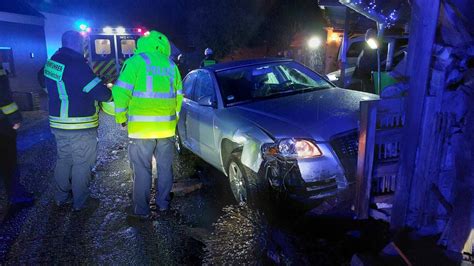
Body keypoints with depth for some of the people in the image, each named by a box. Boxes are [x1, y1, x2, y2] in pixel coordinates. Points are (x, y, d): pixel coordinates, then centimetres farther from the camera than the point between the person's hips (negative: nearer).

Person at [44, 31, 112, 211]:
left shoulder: (52, 62, 7)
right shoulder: (76, 63, -20)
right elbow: (98, 91, -19)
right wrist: (110, 95, 1)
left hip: (58, 123, 8)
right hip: (80, 125, -8)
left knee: (63, 160, 20)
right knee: (82, 164, 4)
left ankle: (61, 197, 32)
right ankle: (80, 202, 15)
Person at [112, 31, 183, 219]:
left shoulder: (135, 61, -3)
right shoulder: (170, 65, 11)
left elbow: (121, 92, -9)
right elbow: (178, 97, 14)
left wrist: (121, 118, 3)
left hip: (141, 128, -4)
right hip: (167, 127, 5)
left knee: (142, 170, 5)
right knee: (165, 167, 16)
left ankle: (141, 210, 14)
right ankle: (163, 203, 27)